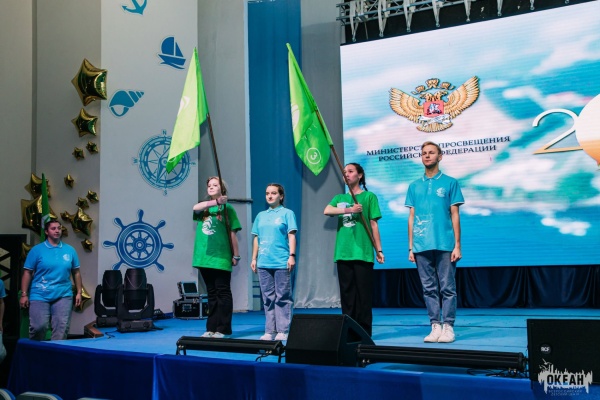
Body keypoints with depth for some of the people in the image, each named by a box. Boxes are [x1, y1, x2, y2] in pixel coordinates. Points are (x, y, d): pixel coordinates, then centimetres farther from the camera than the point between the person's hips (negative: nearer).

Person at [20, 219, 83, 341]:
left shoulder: (70, 250, 8)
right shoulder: (37, 250, 1)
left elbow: (76, 273, 13)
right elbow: (27, 273, 1)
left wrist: (79, 292, 8)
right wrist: (24, 294, -4)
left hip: (63, 295, 2)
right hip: (39, 296, -2)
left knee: (62, 328, -1)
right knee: (38, 327, -4)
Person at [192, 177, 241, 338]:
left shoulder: (227, 208, 2)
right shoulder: (203, 208, 12)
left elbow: (232, 234, 1)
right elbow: (195, 208, -13)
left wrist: (236, 255, 0)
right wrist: (215, 202, -24)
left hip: (221, 258, -4)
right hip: (204, 257, 4)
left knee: (223, 293, -1)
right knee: (211, 294, 11)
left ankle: (223, 329, 3)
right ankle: (211, 328, 16)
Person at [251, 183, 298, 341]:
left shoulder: (287, 213, 4)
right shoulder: (261, 215, 16)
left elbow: (291, 235, -3)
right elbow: (256, 238, 17)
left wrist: (292, 256, -12)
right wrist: (254, 258, 13)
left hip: (282, 262, -5)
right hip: (264, 262, 5)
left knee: (283, 297, -2)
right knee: (268, 298, 7)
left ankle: (283, 331, 2)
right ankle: (270, 331, 12)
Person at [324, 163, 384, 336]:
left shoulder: (369, 196, 6)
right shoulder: (339, 198, 17)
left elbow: (373, 224, 2)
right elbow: (327, 211, -3)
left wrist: (379, 250, -2)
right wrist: (349, 209, -15)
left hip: (362, 252, -4)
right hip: (343, 253, 4)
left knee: (364, 294, -3)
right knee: (347, 293, 6)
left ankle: (364, 333, 4)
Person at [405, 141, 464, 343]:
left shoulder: (450, 183, 5)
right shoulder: (414, 186, 13)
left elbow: (454, 215, 3)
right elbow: (411, 217, 13)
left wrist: (457, 245, -3)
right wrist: (411, 247, 7)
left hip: (445, 244, -3)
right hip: (422, 246, 3)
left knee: (447, 287, 0)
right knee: (429, 288, 6)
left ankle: (448, 326, 6)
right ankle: (435, 326, 12)